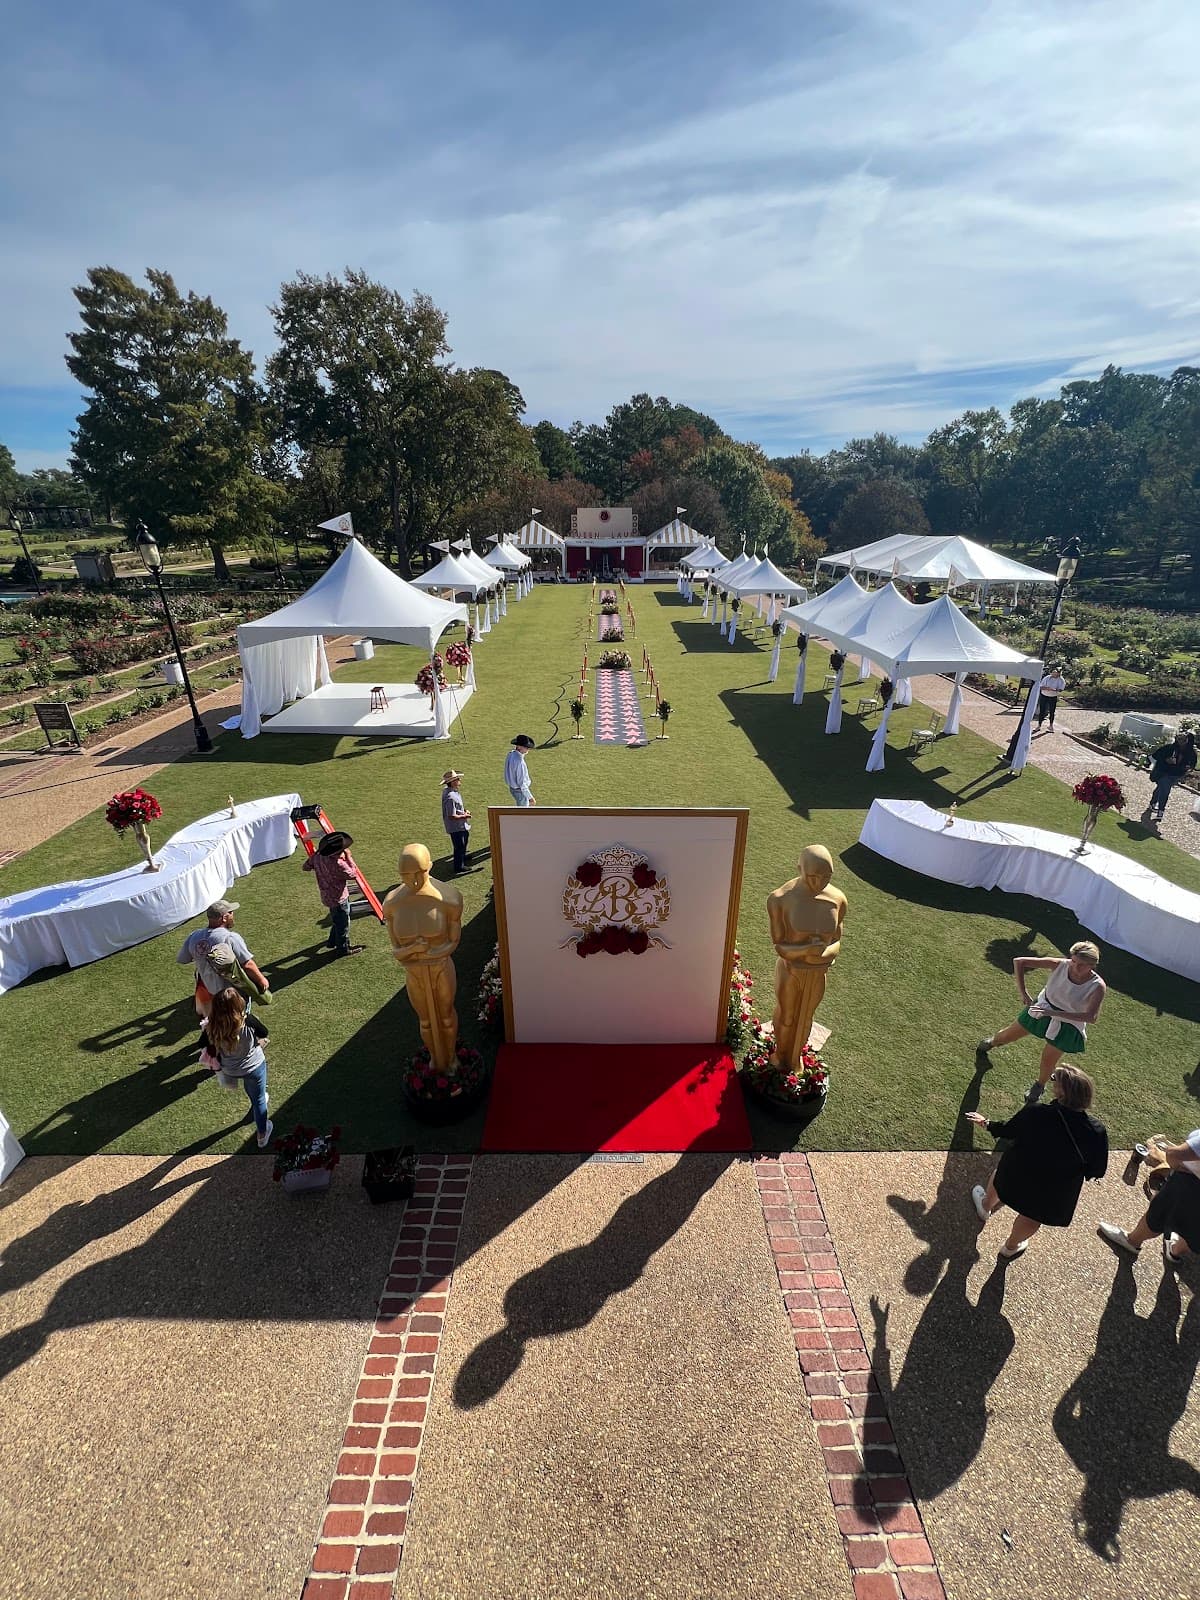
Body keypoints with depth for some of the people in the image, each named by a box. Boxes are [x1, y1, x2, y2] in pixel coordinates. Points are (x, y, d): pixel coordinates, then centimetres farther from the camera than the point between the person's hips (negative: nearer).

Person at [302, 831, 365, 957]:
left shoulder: (317, 855, -11)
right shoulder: (338, 864, -35)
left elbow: (306, 867, 6)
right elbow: (353, 875, -21)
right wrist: (348, 857, -18)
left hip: (327, 896, 8)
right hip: (338, 898, -8)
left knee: (336, 921, 29)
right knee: (343, 923, 13)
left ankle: (332, 942, 46)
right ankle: (343, 949, 30)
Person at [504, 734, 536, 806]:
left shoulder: (510, 754, -7)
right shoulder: (519, 761, -35)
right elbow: (522, 783, -30)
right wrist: (530, 797, -24)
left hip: (512, 788, 9)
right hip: (520, 791, -9)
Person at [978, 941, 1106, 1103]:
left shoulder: (1098, 986, -27)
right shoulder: (1059, 964, -24)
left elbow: (1091, 1017, -34)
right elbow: (1019, 962, -19)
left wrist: (1054, 1013, -40)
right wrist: (1023, 994, -20)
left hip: (1067, 1027, -2)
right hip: (1042, 1009, 2)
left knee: (1048, 1061, 8)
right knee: (1007, 1036, 16)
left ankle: (1039, 1086, 40)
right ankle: (992, 1042, 52)